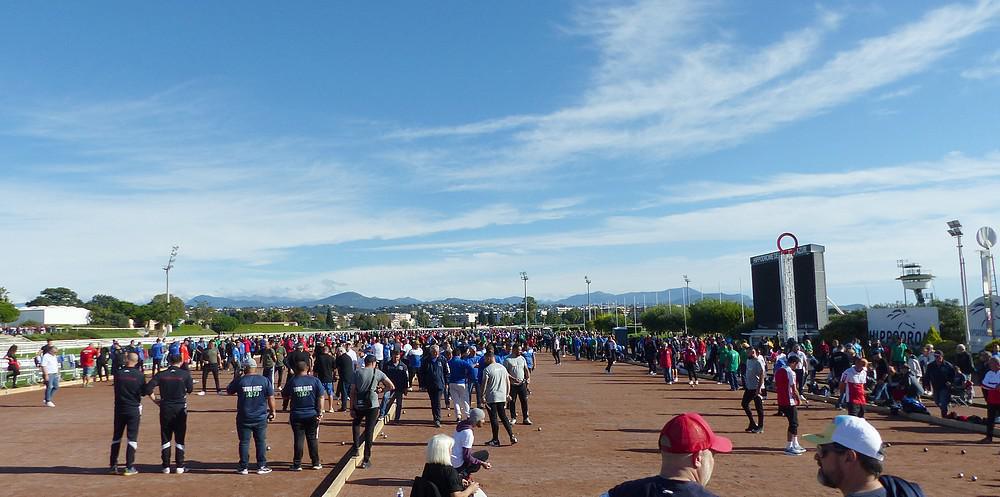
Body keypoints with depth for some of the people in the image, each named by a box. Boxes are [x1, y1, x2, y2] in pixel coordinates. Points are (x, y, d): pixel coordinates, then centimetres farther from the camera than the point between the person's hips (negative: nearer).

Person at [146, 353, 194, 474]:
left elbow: (148, 388, -9)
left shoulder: (161, 374, -3)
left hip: (165, 408, 1)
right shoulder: (185, 374, -7)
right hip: (180, 408, -1)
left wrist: (155, 400, 2)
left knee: (165, 438, 11)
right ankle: (180, 466, 10)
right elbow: (190, 389, 1)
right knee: (179, 438, 7)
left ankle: (166, 467, 13)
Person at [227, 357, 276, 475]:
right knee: (261, 442, 10)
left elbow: (229, 391, 8)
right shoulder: (264, 380, -6)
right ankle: (261, 466, 14)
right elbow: (271, 398, -2)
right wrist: (272, 411, 10)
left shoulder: (240, 381, -10)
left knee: (244, 442, 9)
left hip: (244, 418, -1)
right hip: (260, 418, 1)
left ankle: (244, 467, 14)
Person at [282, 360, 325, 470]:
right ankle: (316, 463, 15)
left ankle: (297, 464, 9)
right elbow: (321, 397, -6)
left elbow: (284, 396, 5)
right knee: (312, 439, 10)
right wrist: (320, 412, -2)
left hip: (296, 416, -1)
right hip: (312, 415, 1)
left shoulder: (291, 381, -5)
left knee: (298, 439, 6)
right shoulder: (315, 380, -4)